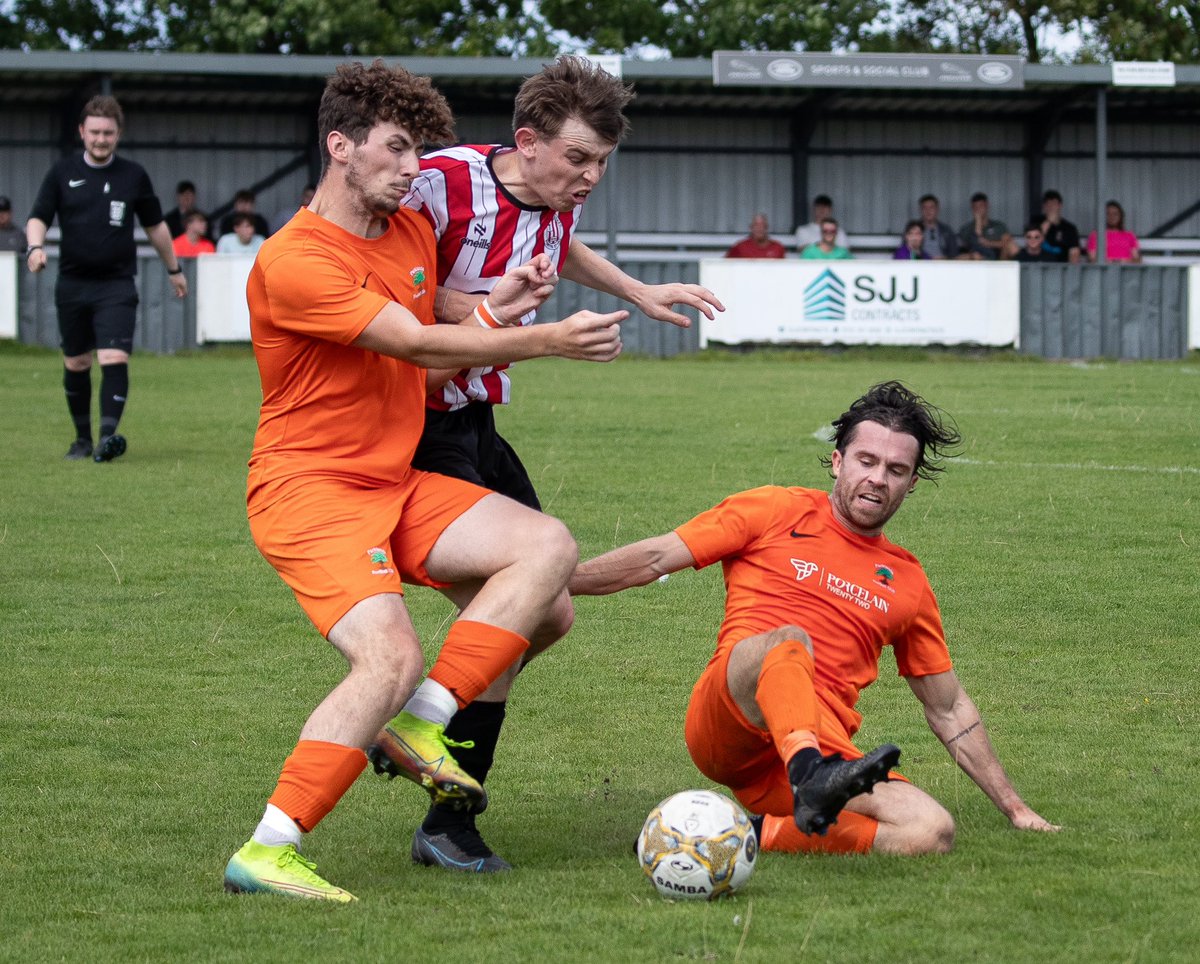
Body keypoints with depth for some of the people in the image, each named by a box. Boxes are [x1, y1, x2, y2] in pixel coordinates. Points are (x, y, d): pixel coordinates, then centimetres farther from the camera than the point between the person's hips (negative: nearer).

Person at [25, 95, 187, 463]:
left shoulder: (133, 176, 5)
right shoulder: (63, 173, 4)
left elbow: (155, 225, 16)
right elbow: (38, 217, 2)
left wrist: (173, 269, 22)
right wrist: (36, 246, -19)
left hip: (117, 284, -2)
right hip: (72, 283, 2)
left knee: (114, 359, -18)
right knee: (75, 364, 8)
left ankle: (109, 434, -25)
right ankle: (82, 438, 22)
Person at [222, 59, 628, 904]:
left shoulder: (412, 230, 11)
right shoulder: (294, 263, -17)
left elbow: (432, 356, 18)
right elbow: (416, 345, -22)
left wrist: (494, 311, -3)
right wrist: (549, 341, -24)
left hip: (398, 484, 8)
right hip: (309, 487, -8)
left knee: (548, 546, -12)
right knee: (391, 655, -27)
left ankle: (420, 724, -14)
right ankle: (266, 853, -23)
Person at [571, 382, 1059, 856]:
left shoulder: (907, 582, 21)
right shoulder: (777, 511, 13)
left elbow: (949, 710, 27)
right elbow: (655, 560, 10)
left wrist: (1014, 807, 25)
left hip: (821, 746, 4)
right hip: (724, 723, -4)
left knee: (932, 831, -24)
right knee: (789, 639, -36)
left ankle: (763, 834, -20)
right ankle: (812, 780, -61)